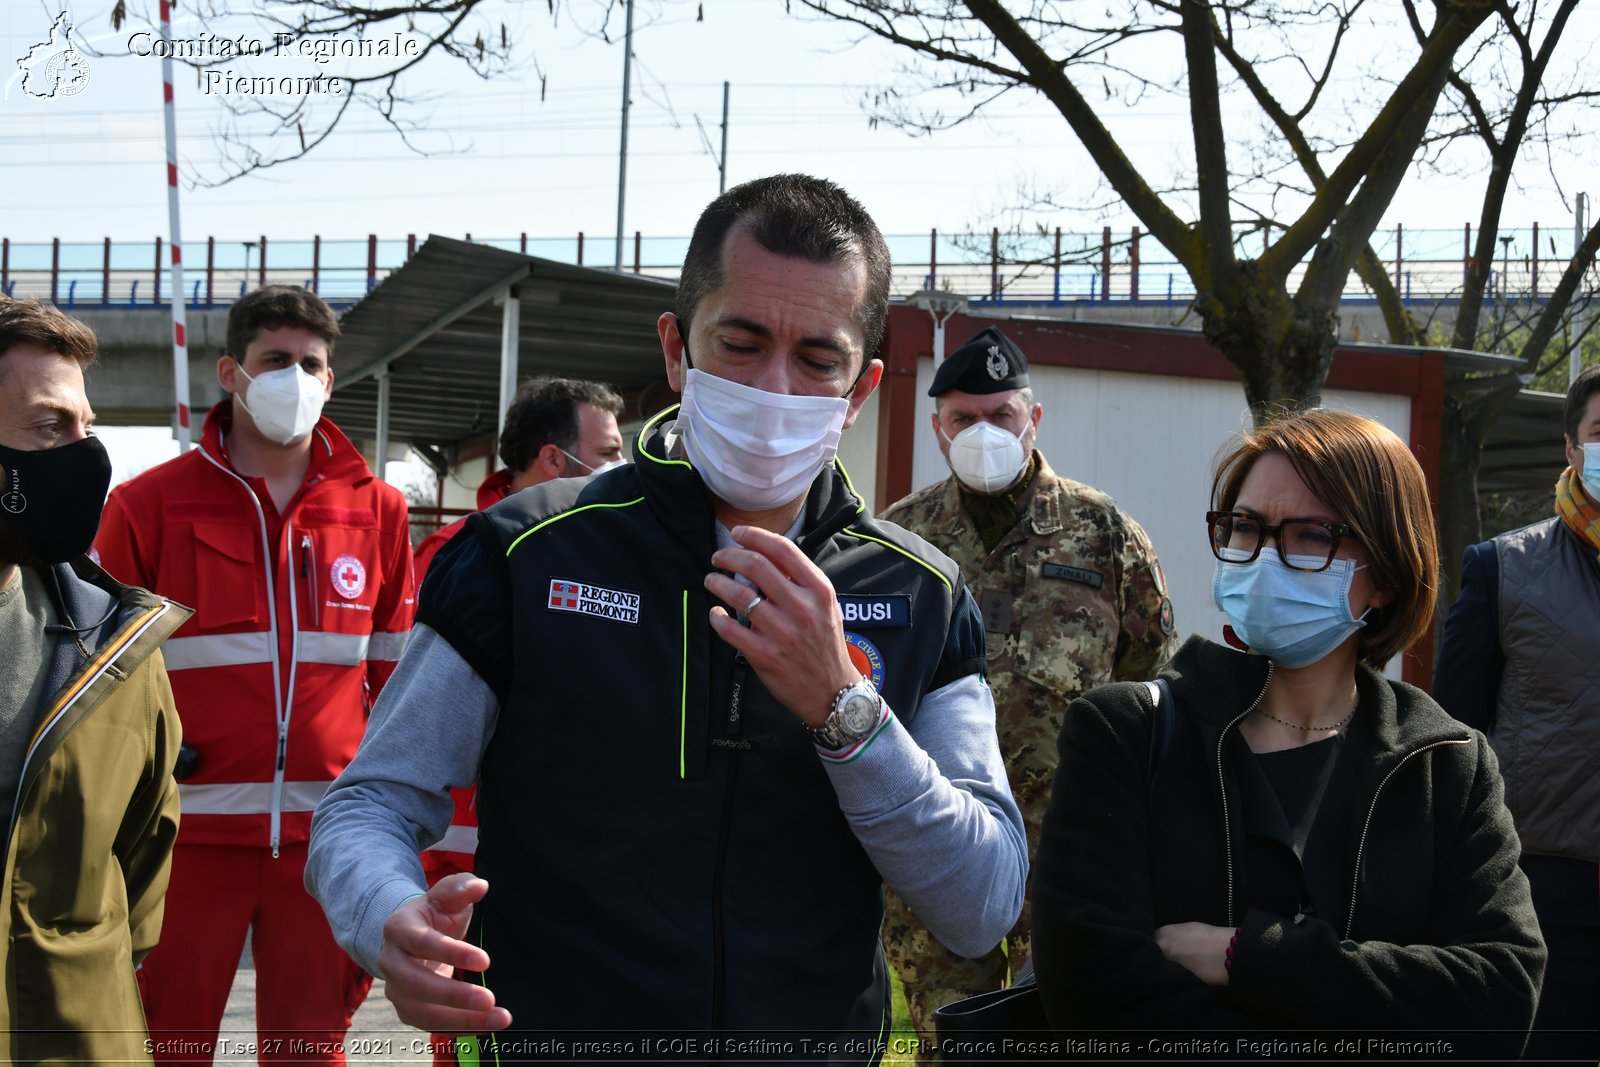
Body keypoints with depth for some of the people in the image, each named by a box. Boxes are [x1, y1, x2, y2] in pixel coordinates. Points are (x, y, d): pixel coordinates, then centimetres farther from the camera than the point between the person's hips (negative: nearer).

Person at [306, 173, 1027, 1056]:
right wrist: (394, 923, -31)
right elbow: (367, 808, -8)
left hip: (824, 1044, 2)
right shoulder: (526, 555, -11)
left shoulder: (921, 598, -6)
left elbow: (984, 912, -12)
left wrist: (840, 707, -25)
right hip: (554, 1034, -2)